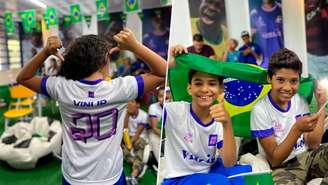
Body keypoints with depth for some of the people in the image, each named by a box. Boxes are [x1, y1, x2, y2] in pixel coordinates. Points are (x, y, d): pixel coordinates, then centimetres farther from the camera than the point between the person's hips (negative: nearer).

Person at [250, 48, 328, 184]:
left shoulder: (300, 101, 1)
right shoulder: (261, 110, -16)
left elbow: (313, 145, -2)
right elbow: (275, 160, -15)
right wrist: (297, 129, -28)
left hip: (306, 157, 6)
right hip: (282, 167, -6)